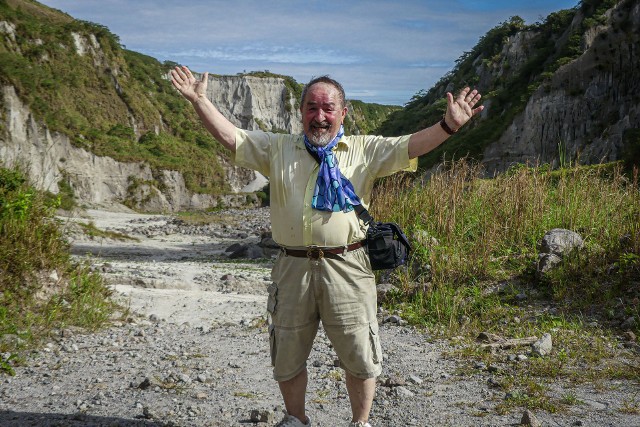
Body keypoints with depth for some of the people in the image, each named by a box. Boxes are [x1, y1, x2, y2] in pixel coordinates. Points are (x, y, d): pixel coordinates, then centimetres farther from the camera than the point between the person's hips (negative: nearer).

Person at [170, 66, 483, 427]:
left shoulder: (365, 150, 5)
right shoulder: (277, 148, 11)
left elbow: (409, 147, -6)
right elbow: (230, 136, 8)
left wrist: (449, 125, -20)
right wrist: (200, 100, -1)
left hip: (347, 268, -1)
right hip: (293, 268, 2)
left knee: (360, 358, 7)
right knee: (287, 358, 15)